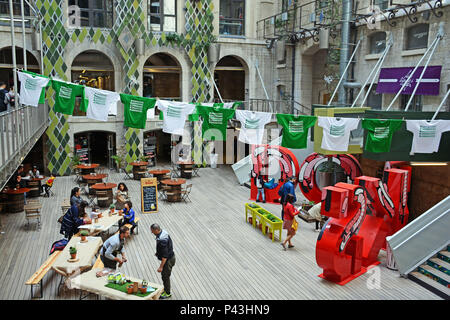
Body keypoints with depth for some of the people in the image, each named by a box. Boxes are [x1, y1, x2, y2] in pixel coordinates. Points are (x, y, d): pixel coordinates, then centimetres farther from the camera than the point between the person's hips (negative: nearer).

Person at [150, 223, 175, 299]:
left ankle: (167, 293, 28)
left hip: (168, 260, -9)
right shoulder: (163, 232, -5)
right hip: (170, 257, 9)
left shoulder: (162, 240, -34)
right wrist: (158, 252, 25)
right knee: (164, 275, 24)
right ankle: (165, 289, 42)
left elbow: (165, 256, -31)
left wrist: (161, 267, -25)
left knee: (165, 276, 9)